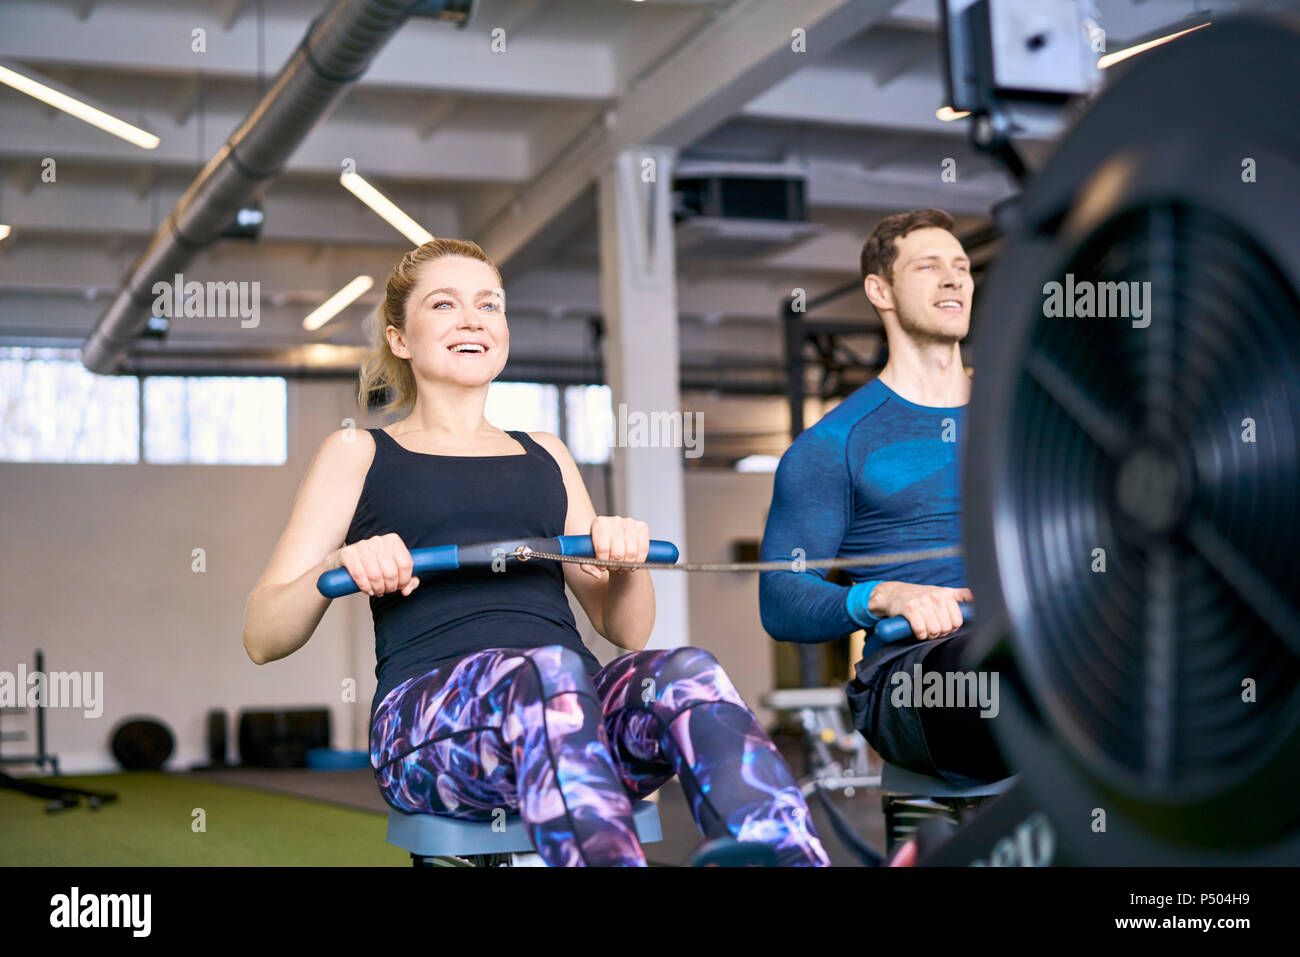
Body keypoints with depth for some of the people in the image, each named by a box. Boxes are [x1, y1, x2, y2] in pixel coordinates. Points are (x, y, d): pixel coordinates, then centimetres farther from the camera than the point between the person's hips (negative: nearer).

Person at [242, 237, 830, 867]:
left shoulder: (546, 457, 29)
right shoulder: (359, 455, 19)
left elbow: (626, 630, 27)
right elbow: (261, 638, 12)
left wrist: (626, 560, 4)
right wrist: (340, 566, -9)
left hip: (581, 709, 3)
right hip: (427, 713, -3)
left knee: (688, 673, -31)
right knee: (550, 667, -38)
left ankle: (794, 860, -54)